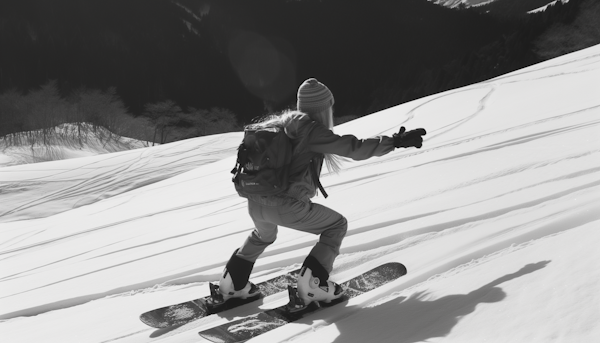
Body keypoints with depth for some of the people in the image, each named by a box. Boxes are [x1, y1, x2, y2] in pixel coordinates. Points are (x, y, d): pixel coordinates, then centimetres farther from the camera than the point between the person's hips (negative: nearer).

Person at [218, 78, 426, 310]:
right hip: (286, 207, -7)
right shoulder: (312, 131, -10)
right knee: (337, 225, 12)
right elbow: (354, 148, -13)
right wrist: (395, 142, -8)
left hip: (255, 203, 8)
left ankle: (233, 282, 37)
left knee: (264, 235, 39)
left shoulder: (280, 123, 11)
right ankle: (312, 284, 3)